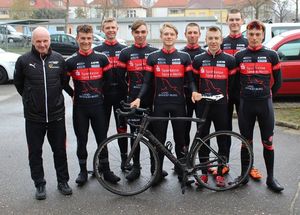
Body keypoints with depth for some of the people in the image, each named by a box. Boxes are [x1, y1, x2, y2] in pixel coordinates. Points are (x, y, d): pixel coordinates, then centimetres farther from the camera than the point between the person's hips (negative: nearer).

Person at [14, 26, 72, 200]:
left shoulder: (59, 59, -1)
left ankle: (63, 182, 26)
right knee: (35, 153, 8)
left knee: (60, 150, 11)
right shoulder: (24, 60, -6)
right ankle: (40, 185, 23)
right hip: (33, 116, -1)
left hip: (56, 115, 1)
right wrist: (31, 99, 13)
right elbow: (18, 83, 9)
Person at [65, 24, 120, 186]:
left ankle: (106, 171, 17)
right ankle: (83, 171, 21)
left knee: (102, 139, 5)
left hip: (98, 105, 1)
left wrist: (101, 92, 7)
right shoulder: (71, 61, -2)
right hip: (80, 107, 0)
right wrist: (73, 94, 3)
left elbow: (108, 78, 11)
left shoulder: (101, 58, 0)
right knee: (81, 140, 8)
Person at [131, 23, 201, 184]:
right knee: (158, 140, 6)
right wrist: (139, 98, -10)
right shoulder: (153, 57, 4)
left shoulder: (184, 57, 4)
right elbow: (147, 82, 4)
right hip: (160, 104, 0)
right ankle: (157, 172, 17)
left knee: (180, 140, 7)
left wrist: (194, 91, -15)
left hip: (178, 104, 0)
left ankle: (183, 171, 18)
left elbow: (190, 80, 6)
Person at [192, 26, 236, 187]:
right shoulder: (198, 59, 4)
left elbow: (233, 83, 4)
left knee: (223, 140, 5)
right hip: (203, 105, 1)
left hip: (221, 106, -1)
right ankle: (204, 172, 19)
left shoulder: (229, 60, 1)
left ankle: (220, 173, 17)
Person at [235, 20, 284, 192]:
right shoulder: (239, 56, 3)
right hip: (246, 104, 1)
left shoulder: (272, 55, 1)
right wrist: (240, 96, 8)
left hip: (265, 104, -1)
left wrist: (268, 95, 9)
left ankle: (271, 178, 15)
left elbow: (278, 81, 9)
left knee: (268, 142, 4)